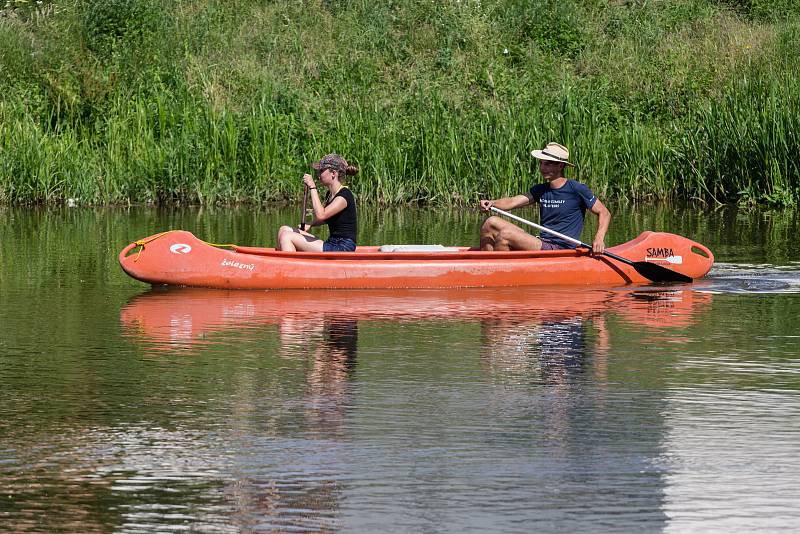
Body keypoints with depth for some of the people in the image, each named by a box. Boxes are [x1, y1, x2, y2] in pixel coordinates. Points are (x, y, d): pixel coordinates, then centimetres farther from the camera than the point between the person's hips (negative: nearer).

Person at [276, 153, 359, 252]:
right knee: (284, 230, 3)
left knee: (287, 237, -16)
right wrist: (310, 225, 10)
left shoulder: (345, 195, -15)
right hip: (331, 244, 10)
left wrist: (312, 187, -21)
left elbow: (321, 215, -26)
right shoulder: (330, 194, 15)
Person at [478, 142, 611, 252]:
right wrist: (491, 203, -18)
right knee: (491, 223, 2)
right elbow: (512, 201, 3)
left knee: (505, 235, -24)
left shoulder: (576, 189, -4)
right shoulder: (541, 190, 15)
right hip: (541, 244, 8)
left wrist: (599, 239, -18)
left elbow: (604, 213, -1)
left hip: (560, 249, -8)